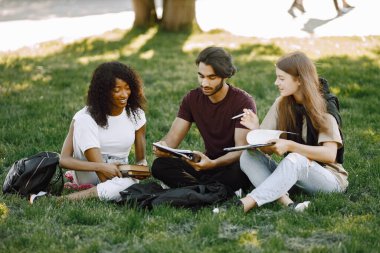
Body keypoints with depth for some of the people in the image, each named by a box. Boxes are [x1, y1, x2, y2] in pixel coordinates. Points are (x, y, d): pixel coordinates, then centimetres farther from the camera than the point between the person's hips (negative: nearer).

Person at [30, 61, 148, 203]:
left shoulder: (135, 113, -3)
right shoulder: (87, 118, -15)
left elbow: (141, 159, 6)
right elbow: (64, 160, -24)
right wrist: (101, 167, -36)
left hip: (120, 174, 3)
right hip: (89, 176, -3)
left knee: (131, 183, -38)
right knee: (82, 123, -24)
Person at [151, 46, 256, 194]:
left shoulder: (243, 102, -14)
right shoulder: (192, 99, 1)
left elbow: (242, 149, -21)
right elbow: (174, 137, -4)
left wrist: (213, 164, -41)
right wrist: (163, 147, -30)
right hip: (209, 163, 5)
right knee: (159, 165, -19)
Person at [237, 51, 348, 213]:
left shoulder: (324, 107, -10)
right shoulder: (281, 105, 4)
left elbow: (330, 154, -21)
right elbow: (268, 149, 1)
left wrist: (290, 146, -30)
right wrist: (256, 130, -20)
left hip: (329, 177, -5)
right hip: (293, 174, 6)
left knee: (295, 160, -37)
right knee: (248, 156, -17)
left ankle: (248, 203, -47)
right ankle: (286, 202, -40)